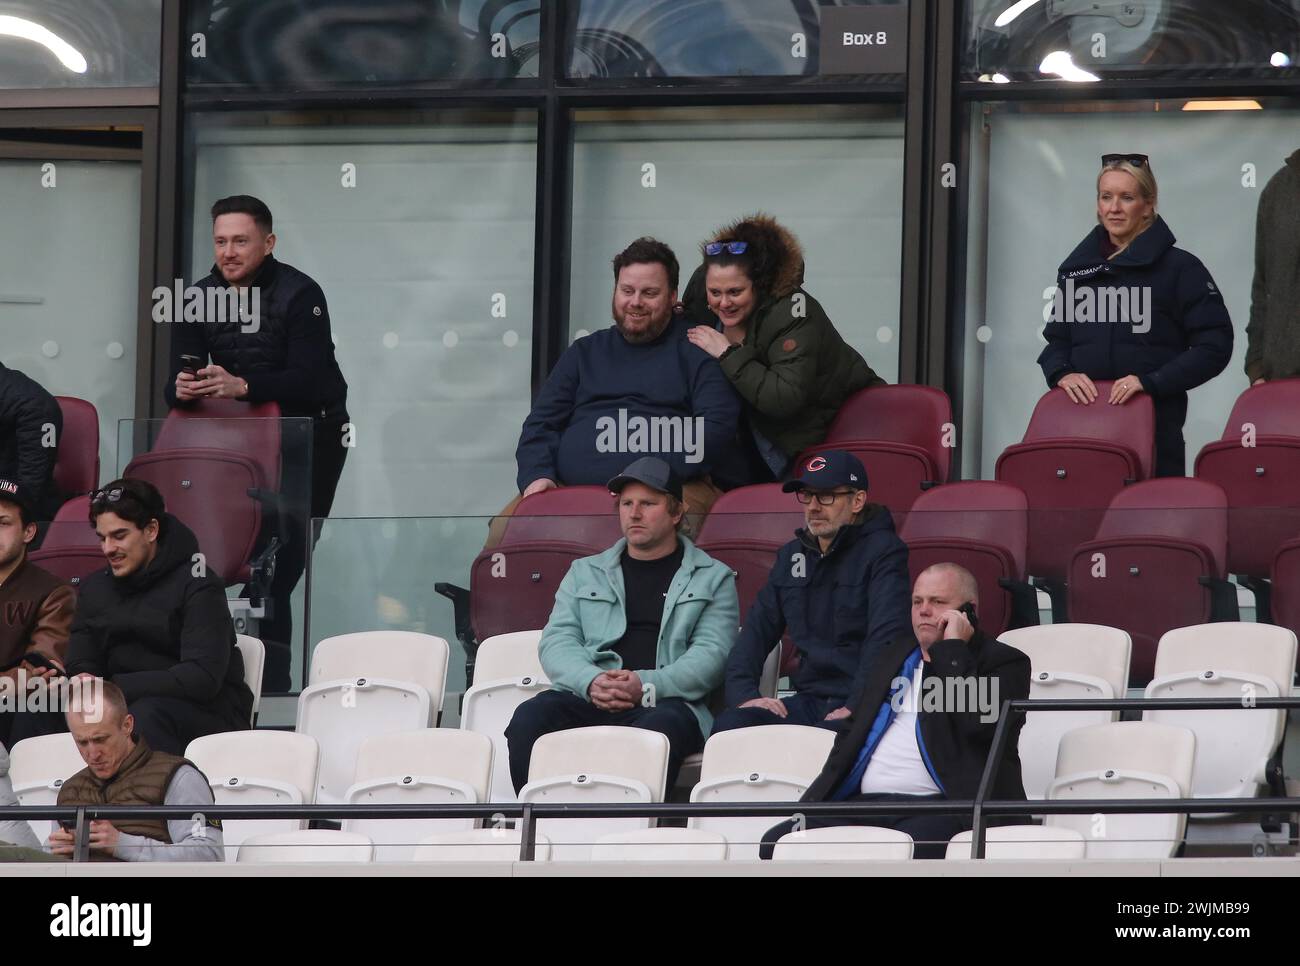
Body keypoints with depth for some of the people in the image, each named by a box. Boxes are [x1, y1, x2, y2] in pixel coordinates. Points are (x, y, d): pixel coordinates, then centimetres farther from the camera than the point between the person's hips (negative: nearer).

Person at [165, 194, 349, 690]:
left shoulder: (299, 295, -17)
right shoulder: (202, 297, 1)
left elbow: (307, 380, -27)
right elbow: (177, 382, -3)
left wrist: (242, 386, -41)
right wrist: (183, 389, -28)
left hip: (309, 434, -6)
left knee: (278, 565, -14)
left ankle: (272, 681, -12)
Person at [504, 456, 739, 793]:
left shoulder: (713, 578, 18)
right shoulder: (585, 572, 27)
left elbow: (711, 652, 4)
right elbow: (557, 641, 14)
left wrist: (646, 686, -13)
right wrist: (591, 682, -10)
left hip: (664, 702, -3)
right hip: (586, 699, 3)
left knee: (661, 726, -39)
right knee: (529, 719, -30)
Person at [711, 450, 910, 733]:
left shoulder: (883, 552, -1)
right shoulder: (791, 556, 21)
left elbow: (885, 637, -13)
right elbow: (756, 631, 20)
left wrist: (855, 707, -24)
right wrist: (742, 692, 1)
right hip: (809, 698, 6)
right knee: (728, 725, -22)